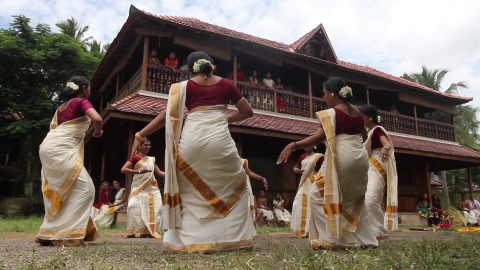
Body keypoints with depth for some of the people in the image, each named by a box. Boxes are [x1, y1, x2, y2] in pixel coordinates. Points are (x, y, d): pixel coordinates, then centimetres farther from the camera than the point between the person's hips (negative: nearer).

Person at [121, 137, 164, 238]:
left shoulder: (151, 159, 15)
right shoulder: (135, 158, -3)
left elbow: (159, 173, 16)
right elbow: (123, 170, -14)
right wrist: (139, 171, -25)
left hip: (152, 188, 6)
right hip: (139, 188, -5)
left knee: (152, 209, 0)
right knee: (135, 207, -18)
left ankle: (149, 231, 8)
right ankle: (132, 231, -10)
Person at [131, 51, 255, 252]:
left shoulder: (184, 87, 9)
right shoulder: (226, 85, 13)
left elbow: (166, 116, 4)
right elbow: (248, 112, 16)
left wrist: (140, 135, 10)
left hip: (192, 141, 0)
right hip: (220, 141, 1)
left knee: (189, 189, 13)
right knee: (235, 183, 17)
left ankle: (190, 238, 10)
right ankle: (236, 236, 15)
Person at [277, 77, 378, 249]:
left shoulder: (331, 113, -10)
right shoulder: (356, 112, 13)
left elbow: (319, 137, -22)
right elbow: (364, 134, 27)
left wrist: (293, 146, -26)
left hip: (340, 159, -8)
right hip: (360, 158, 8)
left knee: (319, 196, 2)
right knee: (355, 199, 21)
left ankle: (330, 238, -3)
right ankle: (364, 239, 22)